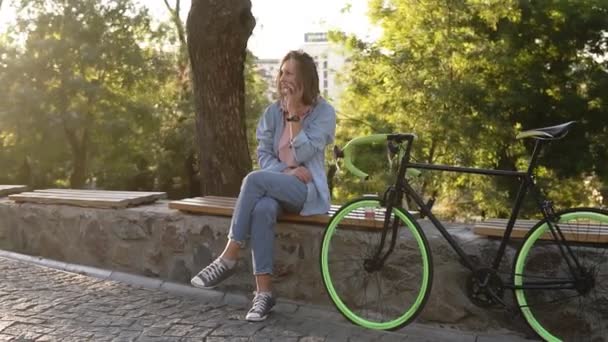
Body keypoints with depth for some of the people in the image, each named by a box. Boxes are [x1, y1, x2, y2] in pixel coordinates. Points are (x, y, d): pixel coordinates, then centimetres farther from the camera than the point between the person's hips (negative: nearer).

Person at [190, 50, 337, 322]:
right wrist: (287, 171, -12)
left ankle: (228, 258, -24)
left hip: (308, 189, -4)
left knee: (255, 179, -32)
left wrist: (293, 113, -14)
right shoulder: (273, 112, 10)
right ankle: (264, 293, -29)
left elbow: (304, 154, -14)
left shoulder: (324, 112, -3)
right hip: (277, 185, 4)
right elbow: (263, 155, 6)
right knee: (262, 209, -34)